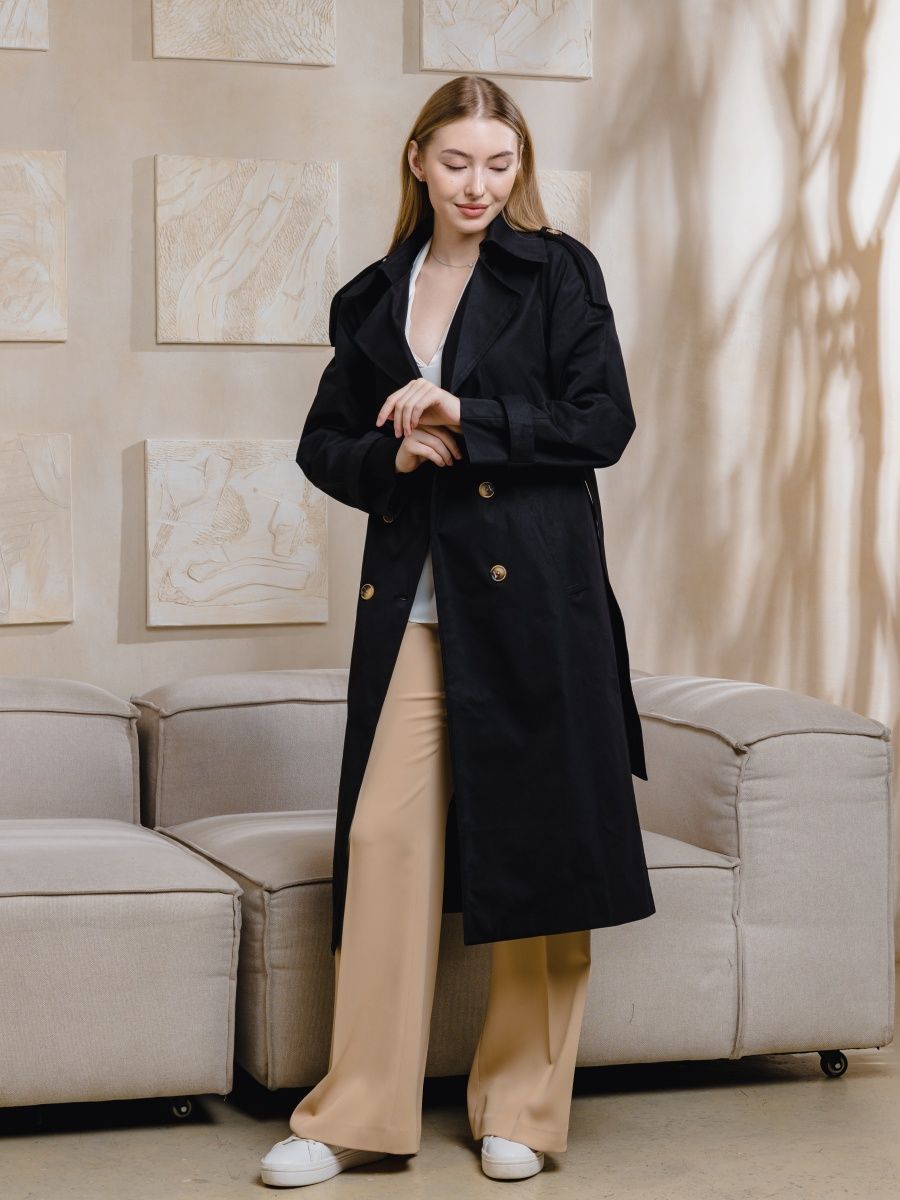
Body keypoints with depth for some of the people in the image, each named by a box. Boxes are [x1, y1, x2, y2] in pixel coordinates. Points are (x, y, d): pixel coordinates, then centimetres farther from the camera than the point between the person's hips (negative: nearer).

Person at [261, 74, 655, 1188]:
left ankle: (521, 1107, 13)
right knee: (385, 836, -4)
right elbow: (323, 444, 17)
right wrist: (391, 457, -4)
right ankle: (359, 1113, 2)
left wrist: (469, 419, -12)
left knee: (536, 837, 0)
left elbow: (603, 423, -3)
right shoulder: (371, 298, 14)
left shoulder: (557, 272, 4)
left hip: (531, 593, -2)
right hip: (411, 599, 3)